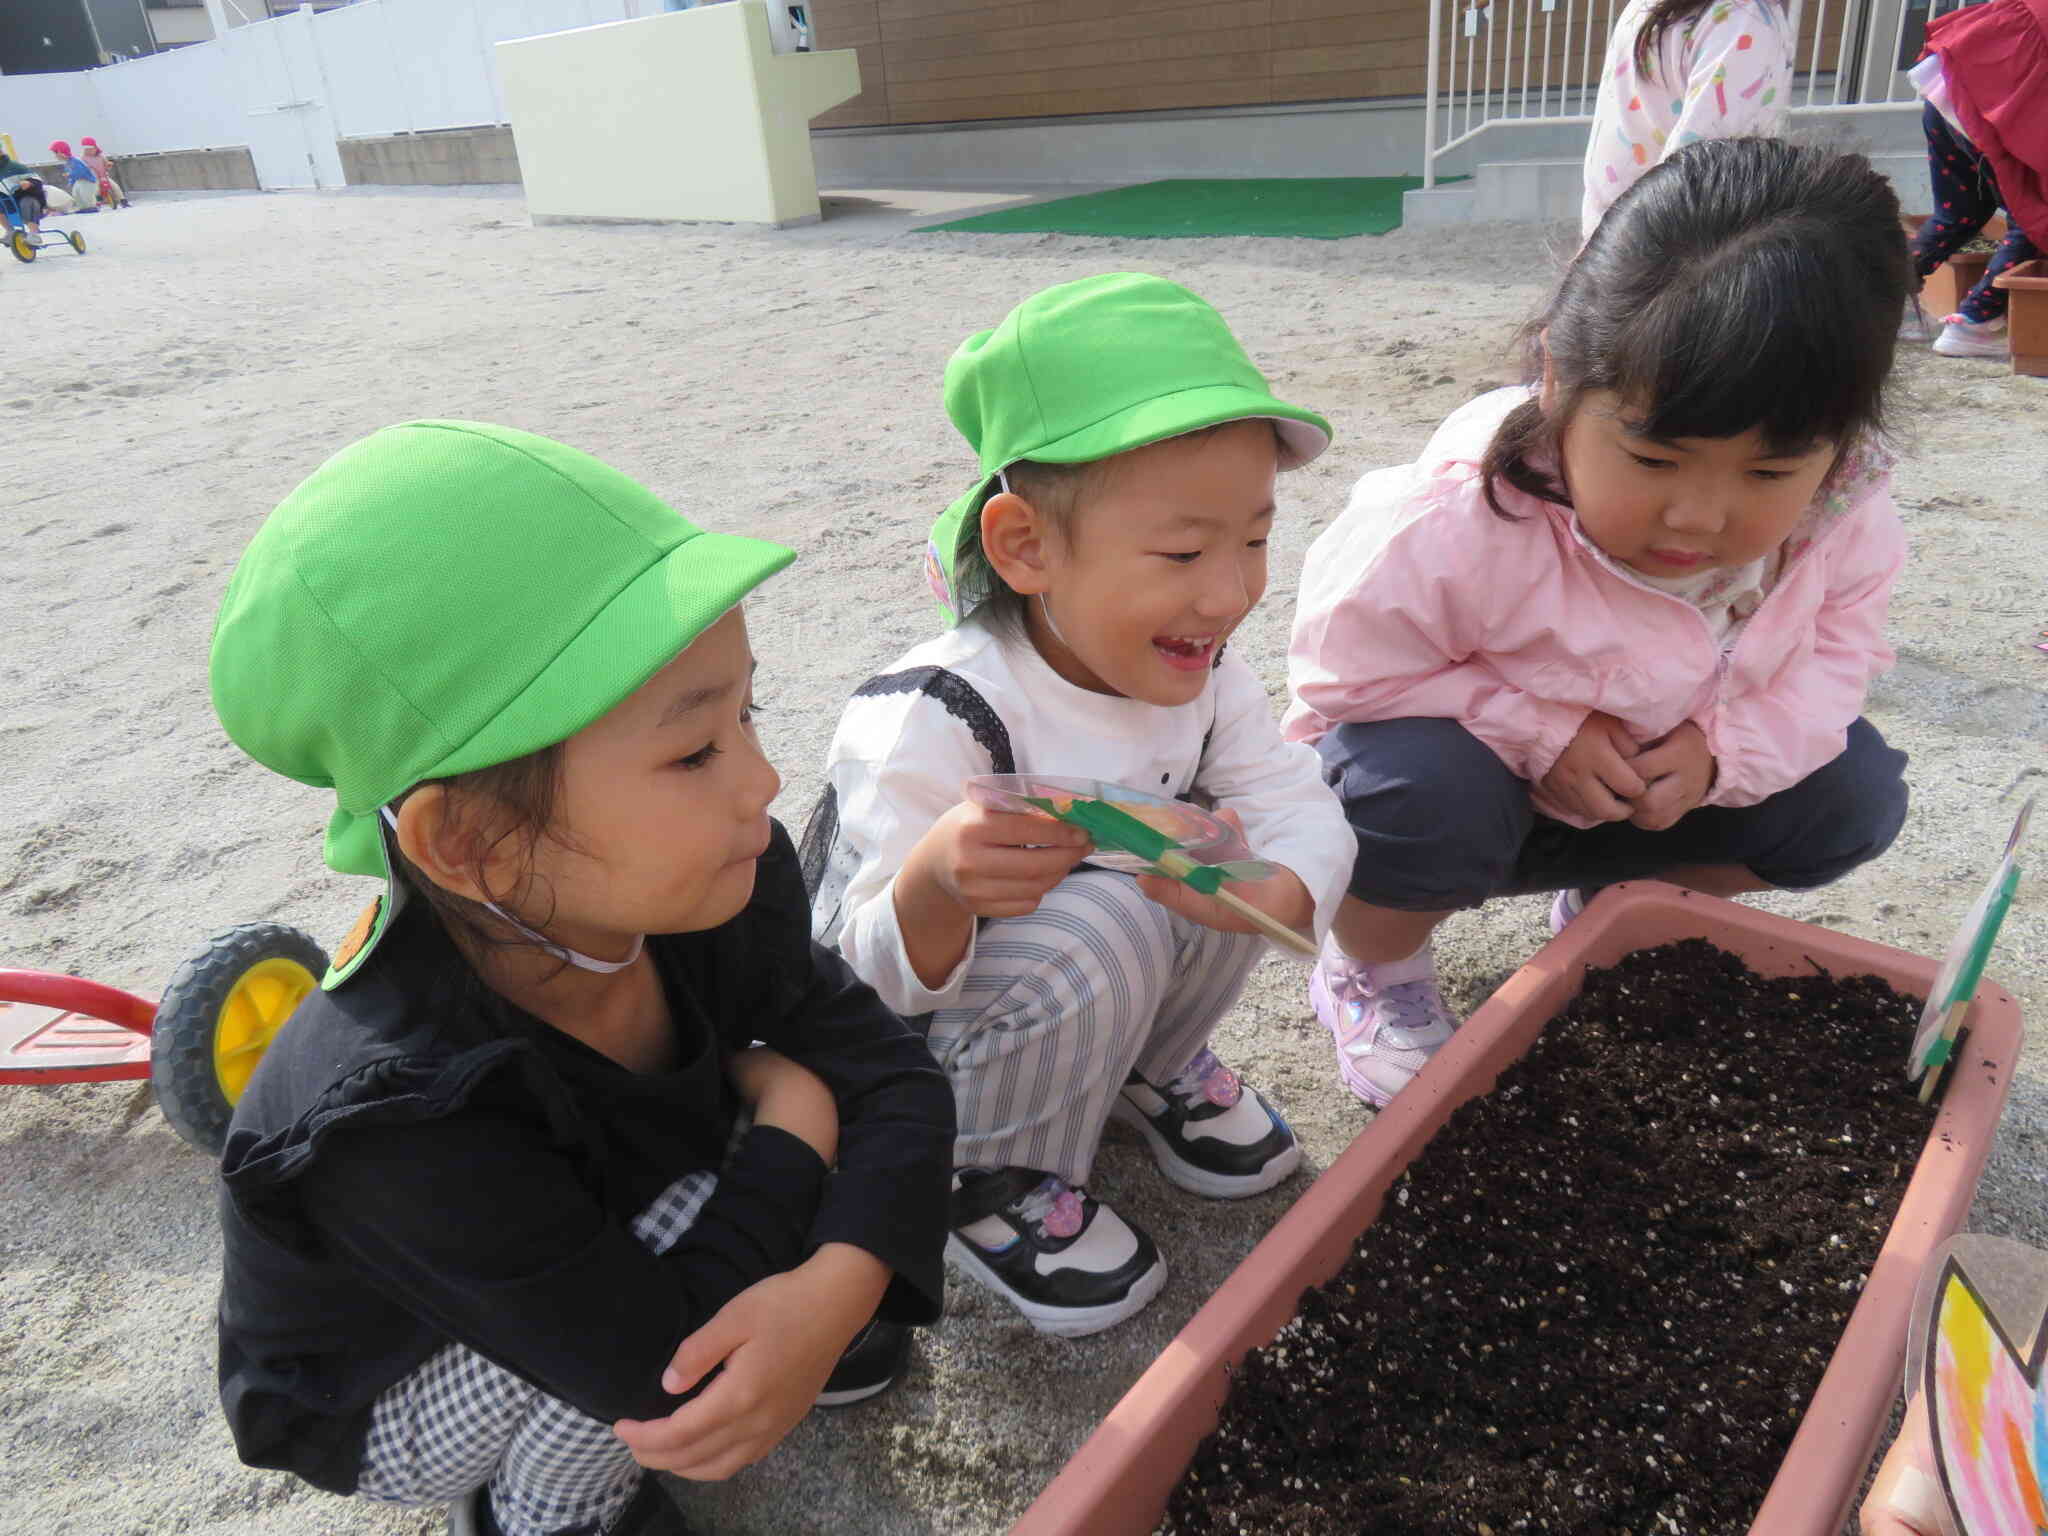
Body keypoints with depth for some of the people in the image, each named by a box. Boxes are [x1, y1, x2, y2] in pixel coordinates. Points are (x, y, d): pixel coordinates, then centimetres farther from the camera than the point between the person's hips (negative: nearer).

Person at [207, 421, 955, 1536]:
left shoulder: (717, 894, -25)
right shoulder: (390, 1121, -41)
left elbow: (893, 1071, -18)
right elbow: (662, 1366, -37)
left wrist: (834, 1289, -37)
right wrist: (791, 1110, -26)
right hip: (382, 1414, -4)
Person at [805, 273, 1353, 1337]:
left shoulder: (1199, 673, -12)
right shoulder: (933, 721, -33)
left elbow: (1299, 802, -17)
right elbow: (881, 976, -31)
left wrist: (1280, 889, -42)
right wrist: (936, 889, -55)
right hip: (909, 1021, -6)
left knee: (1234, 839, -16)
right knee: (1095, 929, -33)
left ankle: (1153, 1069, 11)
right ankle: (995, 1182, -6)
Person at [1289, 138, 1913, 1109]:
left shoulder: (1841, 516, -19)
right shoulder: (1458, 523, -36)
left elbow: (1839, 646, -4)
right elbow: (1346, 666, -26)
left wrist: (1725, 746, -25)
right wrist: (1540, 732, -32)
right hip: (1464, 771, -5)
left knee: (1854, 793, -9)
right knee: (1425, 790, -38)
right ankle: (1373, 973, -2)